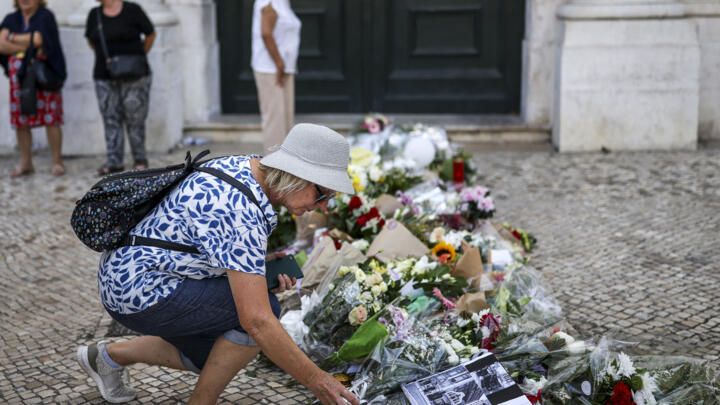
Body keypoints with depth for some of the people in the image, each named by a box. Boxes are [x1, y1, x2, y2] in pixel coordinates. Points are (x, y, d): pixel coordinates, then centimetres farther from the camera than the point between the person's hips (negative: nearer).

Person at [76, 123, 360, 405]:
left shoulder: (245, 166, 0)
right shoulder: (240, 212, -29)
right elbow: (256, 321, -32)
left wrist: (261, 266, 0)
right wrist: (315, 380, -25)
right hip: (142, 294, -10)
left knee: (213, 358, 22)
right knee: (266, 311, -17)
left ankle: (108, 356, 33)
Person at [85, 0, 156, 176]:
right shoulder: (94, 14, 8)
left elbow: (151, 34, 8)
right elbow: (91, 41, 21)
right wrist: (108, 57, 14)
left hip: (133, 77, -3)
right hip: (104, 79, 4)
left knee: (134, 119, 0)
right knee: (110, 120, 2)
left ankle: (140, 160, 13)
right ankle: (114, 161, 8)